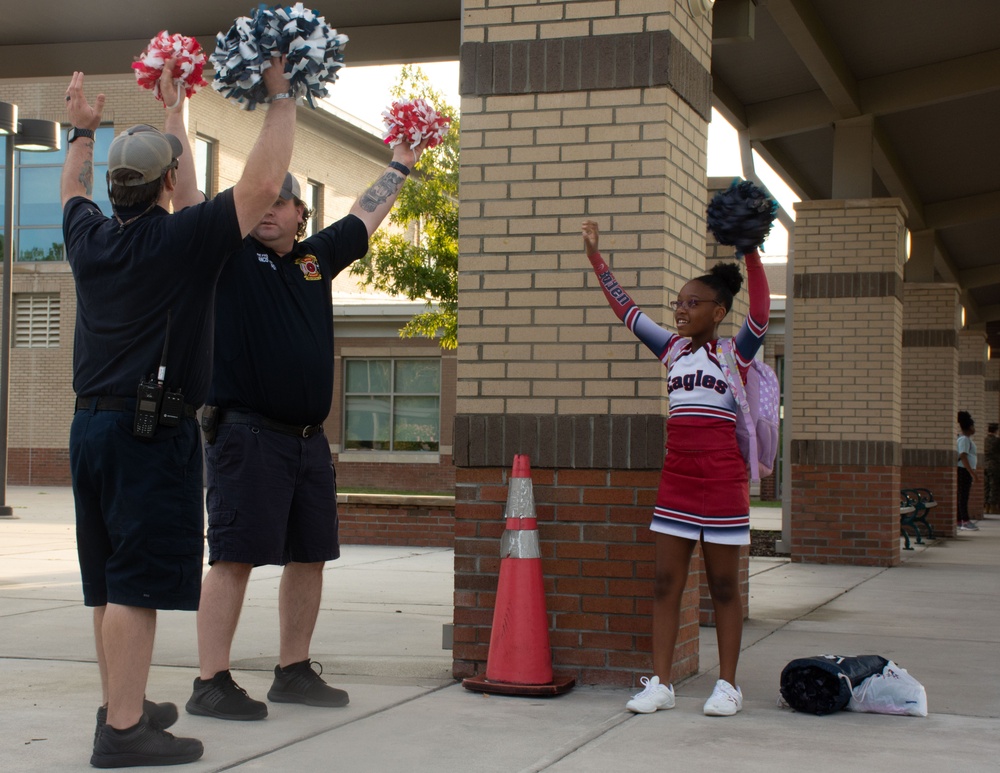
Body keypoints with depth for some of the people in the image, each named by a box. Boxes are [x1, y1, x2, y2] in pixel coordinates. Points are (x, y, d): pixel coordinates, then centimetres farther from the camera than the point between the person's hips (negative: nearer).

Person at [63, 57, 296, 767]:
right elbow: (263, 183, -12)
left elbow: (74, 193, 31)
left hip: (92, 422, 8)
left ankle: (123, 703, 27)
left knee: (110, 578, 15)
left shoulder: (91, 239, 8)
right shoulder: (181, 240, -12)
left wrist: (83, 130, 44)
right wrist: (281, 98, -1)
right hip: (153, 429, -8)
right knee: (138, 582, -7)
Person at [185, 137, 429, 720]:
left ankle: (294, 672, 22)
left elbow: (365, 216, 29)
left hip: (310, 440, 7)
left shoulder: (316, 258, 15)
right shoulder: (228, 254, 0)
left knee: (310, 556, 11)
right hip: (248, 434, -7)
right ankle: (211, 683, -3)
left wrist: (401, 165, 38)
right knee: (236, 557, -8)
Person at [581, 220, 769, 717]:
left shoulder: (736, 352, -1)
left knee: (723, 586, 3)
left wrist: (749, 250, -26)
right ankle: (660, 683, 7)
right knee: (666, 583, 3)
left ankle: (727, 685, 11)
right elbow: (625, 310, 15)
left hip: (723, 480, -5)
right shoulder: (672, 350, 12)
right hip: (677, 478, 5)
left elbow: (759, 312, -18)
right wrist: (594, 256, 13)